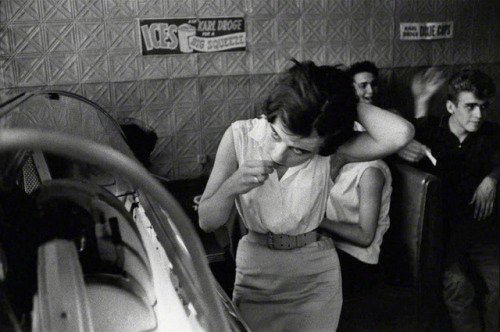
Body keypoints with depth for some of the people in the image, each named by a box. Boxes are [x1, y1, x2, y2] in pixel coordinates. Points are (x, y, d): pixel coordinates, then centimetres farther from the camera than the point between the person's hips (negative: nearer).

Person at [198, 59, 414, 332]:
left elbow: (400, 134, -39)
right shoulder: (240, 136, -17)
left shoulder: (330, 153, -20)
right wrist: (230, 188, -32)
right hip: (255, 270, 1)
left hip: (316, 274, 0)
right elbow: (206, 222, -13)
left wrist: (348, 104, -27)